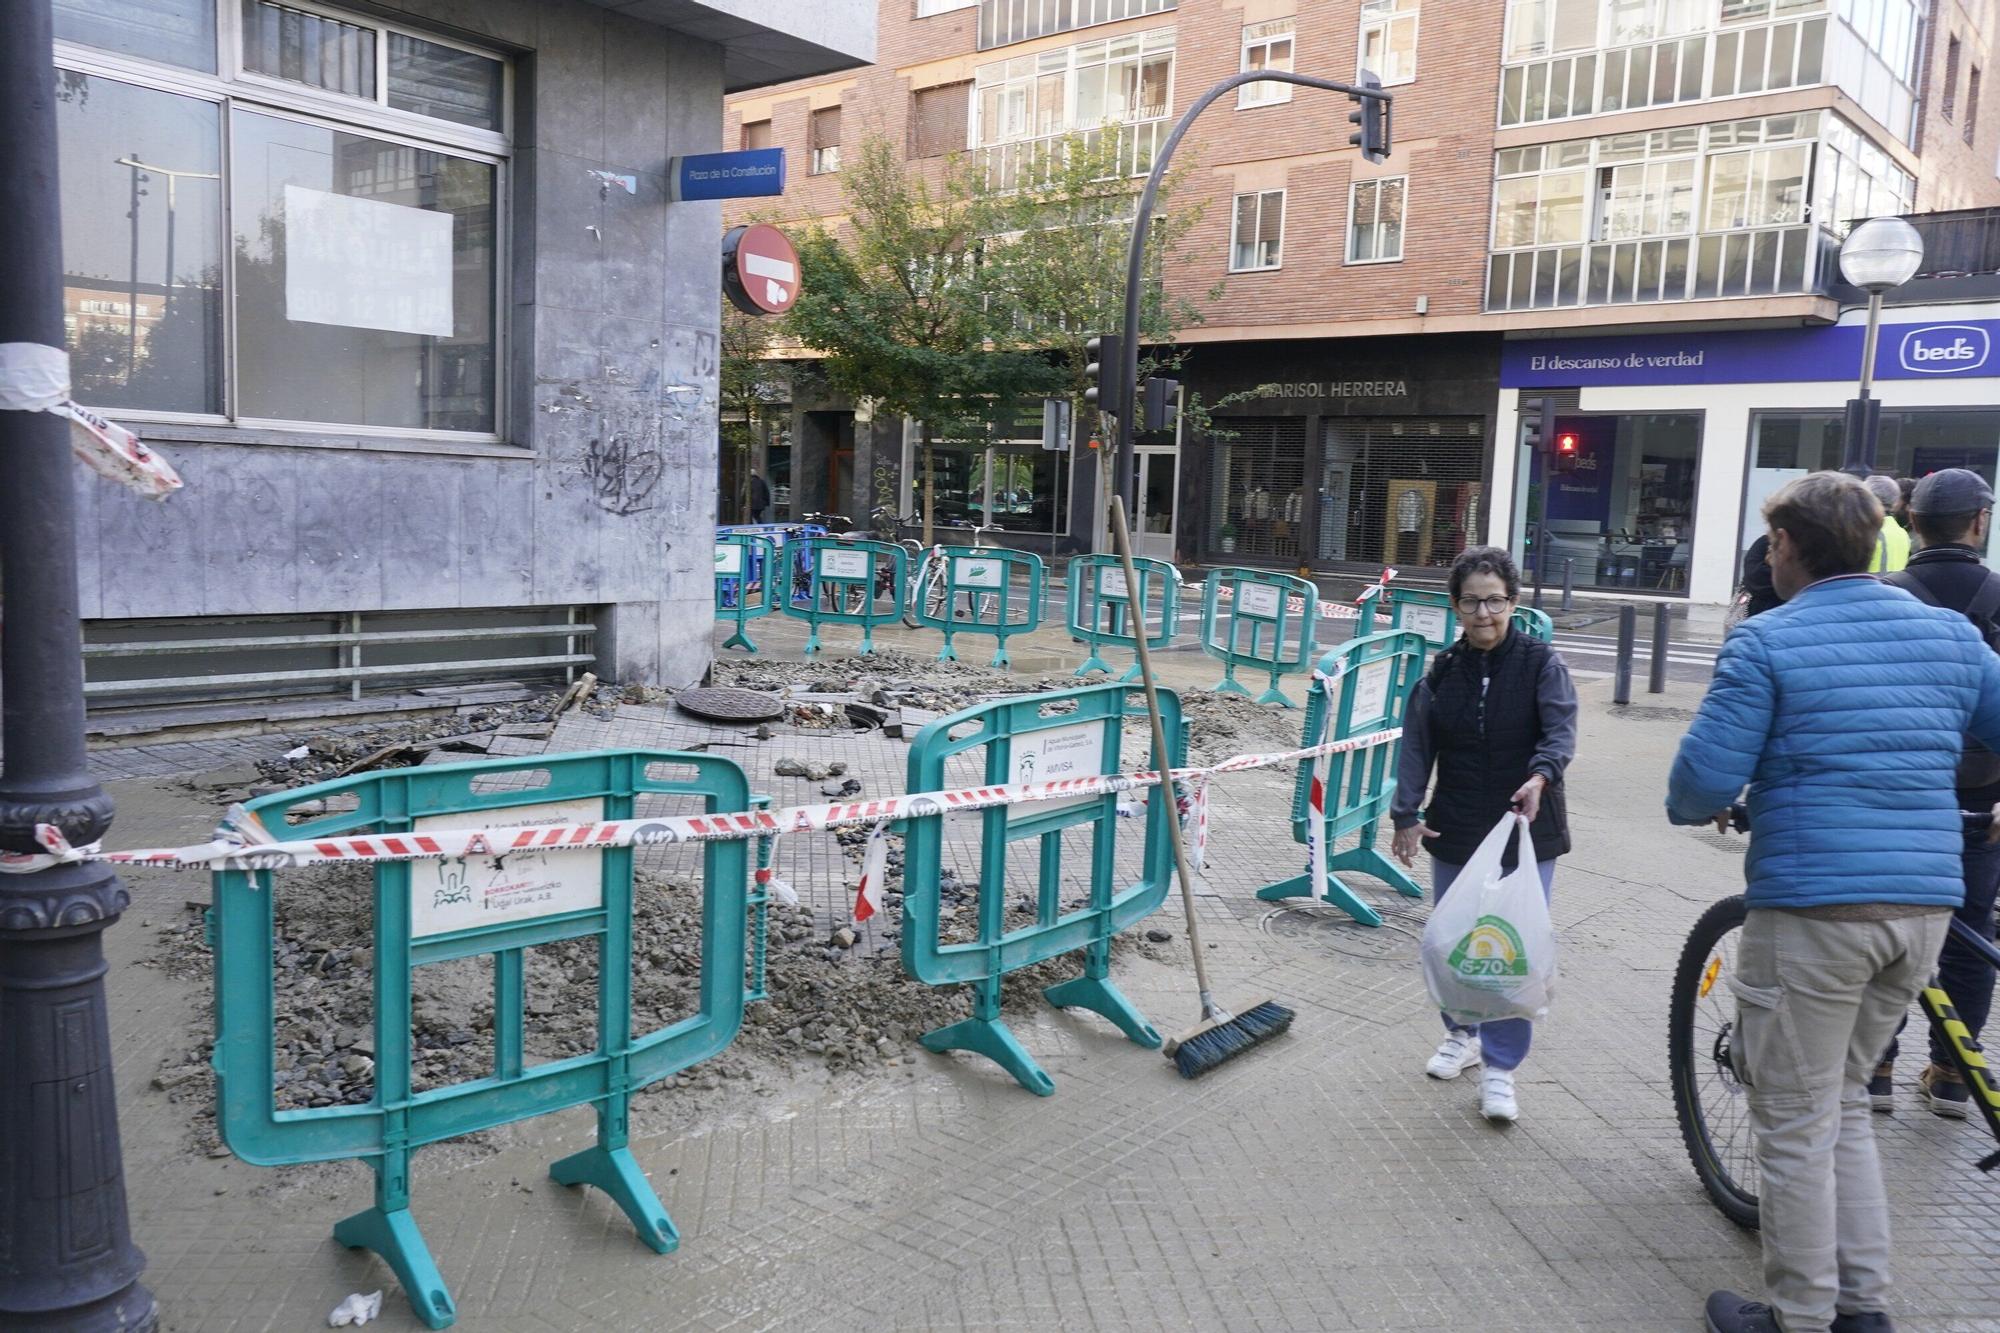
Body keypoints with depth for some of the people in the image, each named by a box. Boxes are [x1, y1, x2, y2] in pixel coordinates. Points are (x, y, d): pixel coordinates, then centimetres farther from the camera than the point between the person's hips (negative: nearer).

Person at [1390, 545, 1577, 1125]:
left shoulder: (1541, 663, -5)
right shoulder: (1442, 671, 3)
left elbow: (1561, 730, -17)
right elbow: (1416, 746, 2)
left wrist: (1540, 776, -37)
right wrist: (1406, 815, -7)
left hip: (1526, 832, -3)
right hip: (1455, 833, 3)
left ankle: (1499, 1068, 8)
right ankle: (1463, 1034, 37)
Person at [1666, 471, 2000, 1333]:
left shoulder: (1765, 641, -9)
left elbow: (1705, 778, -13)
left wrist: (1699, 808, 9)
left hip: (1814, 907, -6)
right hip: (1924, 906, 6)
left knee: (1795, 1125, 7)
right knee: (1844, 1102, 22)